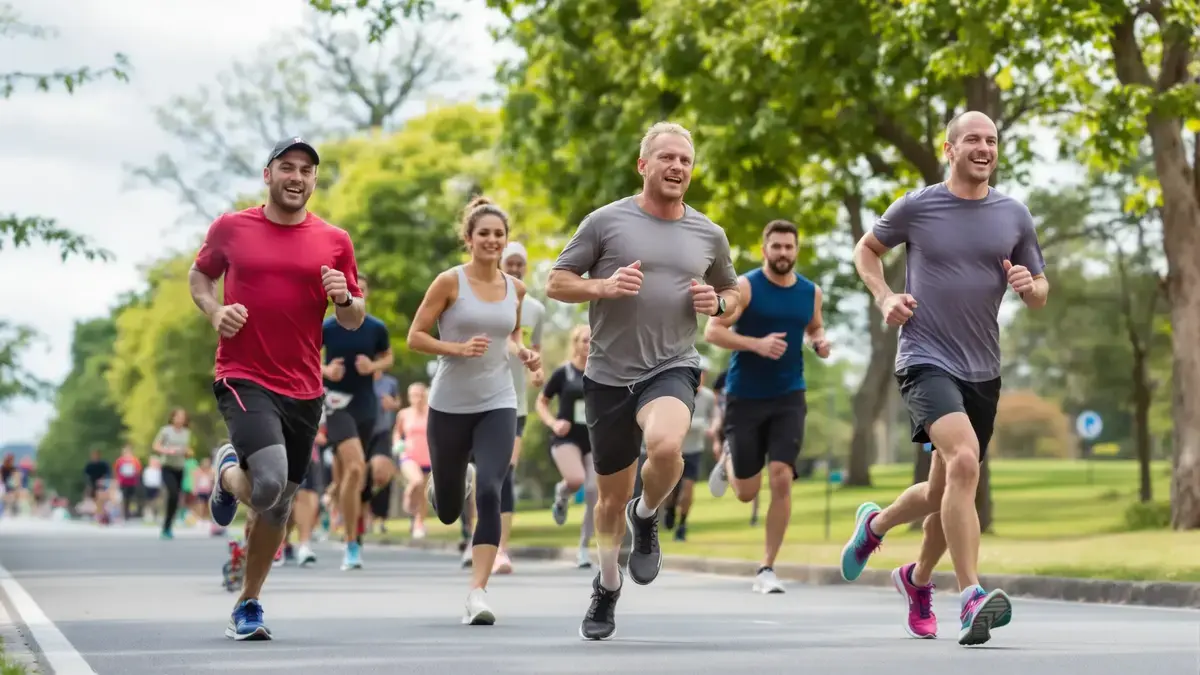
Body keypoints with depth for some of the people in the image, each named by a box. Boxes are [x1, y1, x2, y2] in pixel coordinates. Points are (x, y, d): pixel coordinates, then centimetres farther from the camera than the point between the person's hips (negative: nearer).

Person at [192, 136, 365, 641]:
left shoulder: (334, 242, 5)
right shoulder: (230, 228, 0)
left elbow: (354, 321, 11)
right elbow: (199, 275, 17)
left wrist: (345, 300, -12)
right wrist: (214, 311, -3)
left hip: (304, 390, 4)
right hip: (243, 378, -3)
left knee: (279, 506, 11)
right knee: (267, 485, -25)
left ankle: (248, 604, 30)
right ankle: (229, 473, 12)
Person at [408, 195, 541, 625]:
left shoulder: (516, 289, 4)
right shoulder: (450, 282, -8)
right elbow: (414, 337, -7)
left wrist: (522, 354, 1)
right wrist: (459, 348, -21)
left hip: (497, 405, 2)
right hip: (450, 406, -1)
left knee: (489, 495, -19)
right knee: (447, 512, 11)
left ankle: (477, 595, -16)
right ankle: (453, 487, 51)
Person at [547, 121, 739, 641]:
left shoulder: (708, 235, 6)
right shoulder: (606, 221, -2)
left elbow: (732, 291, 21)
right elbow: (557, 283, 1)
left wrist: (718, 303, -2)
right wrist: (603, 286, -18)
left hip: (672, 368, 0)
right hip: (609, 376, 0)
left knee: (666, 445, -33)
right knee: (612, 498, 10)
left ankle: (646, 517, 0)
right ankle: (607, 588, 37)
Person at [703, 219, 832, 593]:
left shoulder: (810, 292, 5)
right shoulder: (744, 287, -9)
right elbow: (712, 331, -14)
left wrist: (820, 342, -1)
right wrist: (757, 344, -27)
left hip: (788, 398, 2)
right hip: (745, 397, -2)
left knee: (781, 478, -14)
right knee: (747, 493, 3)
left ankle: (767, 569, -4)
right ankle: (728, 462, 43)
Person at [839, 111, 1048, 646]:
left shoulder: (1014, 216, 7)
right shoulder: (916, 207, -2)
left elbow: (1040, 295, 14)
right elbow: (866, 249, 15)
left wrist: (1029, 286, -10)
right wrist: (884, 298, -2)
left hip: (982, 371, 5)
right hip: (925, 360, -5)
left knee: (944, 493, 13)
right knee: (963, 460, -29)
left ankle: (917, 578, 44)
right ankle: (972, 599, -30)